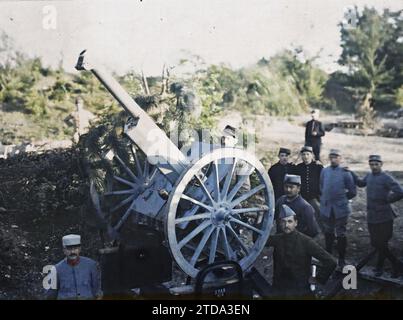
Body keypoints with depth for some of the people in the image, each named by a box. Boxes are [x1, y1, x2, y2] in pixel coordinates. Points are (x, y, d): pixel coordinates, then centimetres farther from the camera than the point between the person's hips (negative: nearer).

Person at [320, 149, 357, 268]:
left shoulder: (345, 172, -8)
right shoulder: (324, 171, 3)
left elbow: (352, 191, -4)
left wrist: (342, 199, 1)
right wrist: (324, 198, 10)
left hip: (341, 209, -4)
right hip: (326, 208, 4)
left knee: (341, 235, 4)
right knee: (328, 233, 16)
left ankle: (341, 259, 14)